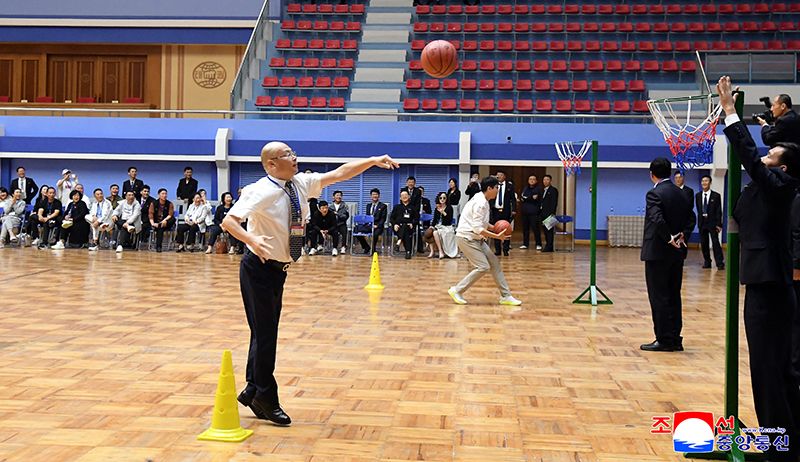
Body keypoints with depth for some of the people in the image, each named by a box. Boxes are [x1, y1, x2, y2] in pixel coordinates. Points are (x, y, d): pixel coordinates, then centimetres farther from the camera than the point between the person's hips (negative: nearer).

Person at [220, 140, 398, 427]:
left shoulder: (301, 184, 1)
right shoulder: (261, 191, -20)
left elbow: (339, 174, 5)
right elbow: (228, 221, -29)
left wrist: (373, 161, -3)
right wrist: (252, 239, -46)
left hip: (277, 270, 8)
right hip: (259, 268, -8)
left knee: (266, 332, 14)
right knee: (265, 333, -3)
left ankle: (252, 392, 27)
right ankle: (265, 398, 10)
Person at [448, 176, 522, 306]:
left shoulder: (484, 201, 10)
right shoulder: (480, 203, -22)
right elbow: (477, 228, -26)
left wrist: (495, 228, 4)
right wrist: (497, 236, -24)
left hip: (476, 239, 10)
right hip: (466, 238, -10)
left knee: (494, 263, 6)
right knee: (483, 267, -13)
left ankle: (505, 296, 11)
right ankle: (457, 290, -2)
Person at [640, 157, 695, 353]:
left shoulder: (655, 194, -13)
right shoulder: (681, 193, 10)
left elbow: (657, 219, -26)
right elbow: (691, 218, 12)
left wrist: (669, 238, -17)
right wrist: (681, 235, 1)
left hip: (658, 252, -7)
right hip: (677, 255, 7)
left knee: (659, 297, -1)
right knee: (673, 296, 12)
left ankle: (664, 340, 1)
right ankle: (675, 339, 16)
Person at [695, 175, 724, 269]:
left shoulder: (716, 196, -1)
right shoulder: (698, 196, 11)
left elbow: (719, 211, -4)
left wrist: (719, 224, -9)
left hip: (712, 222, -4)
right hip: (702, 222, 4)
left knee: (715, 243, -8)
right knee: (703, 244, 5)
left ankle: (720, 263, -6)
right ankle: (707, 262, 14)